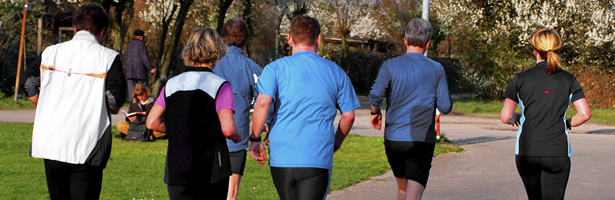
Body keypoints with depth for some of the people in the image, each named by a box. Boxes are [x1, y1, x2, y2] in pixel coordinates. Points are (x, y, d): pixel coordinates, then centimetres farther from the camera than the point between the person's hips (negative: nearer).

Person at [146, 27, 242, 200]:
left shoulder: (171, 84, 7)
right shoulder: (220, 85, -7)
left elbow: (152, 123, 3)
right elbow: (228, 129, -16)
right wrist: (237, 136, 6)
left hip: (176, 171, 3)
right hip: (211, 171, -3)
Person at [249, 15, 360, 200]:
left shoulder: (276, 68, 2)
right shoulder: (336, 72, 10)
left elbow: (262, 103, -13)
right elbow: (348, 115, 12)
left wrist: (255, 139, -2)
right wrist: (336, 143, 28)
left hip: (282, 157, 1)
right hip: (318, 160, -1)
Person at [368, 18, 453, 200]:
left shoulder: (390, 65, -1)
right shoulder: (436, 69, 0)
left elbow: (376, 94, -15)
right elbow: (445, 107, -2)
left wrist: (375, 112, 5)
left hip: (393, 139, 2)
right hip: (422, 141, -2)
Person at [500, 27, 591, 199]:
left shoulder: (521, 79, 0)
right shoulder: (569, 80, 2)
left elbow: (505, 117, -4)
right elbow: (585, 114, -6)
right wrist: (568, 123, 14)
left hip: (526, 153, 1)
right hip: (558, 153, -1)